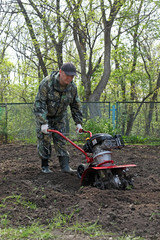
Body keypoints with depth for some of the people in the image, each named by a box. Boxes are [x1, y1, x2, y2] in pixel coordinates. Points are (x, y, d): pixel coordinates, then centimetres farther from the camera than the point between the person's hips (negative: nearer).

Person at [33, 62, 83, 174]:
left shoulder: (72, 87, -11)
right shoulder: (47, 83, -28)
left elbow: (76, 106, 0)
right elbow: (39, 104, -30)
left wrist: (79, 122, -5)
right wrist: (43, 123, -35)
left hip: (59, 116, 4)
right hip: (43, 115, -4)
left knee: (60, 139, -1)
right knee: (44, 139, -5)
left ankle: (65, 166, -3)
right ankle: (45, 166, 6)